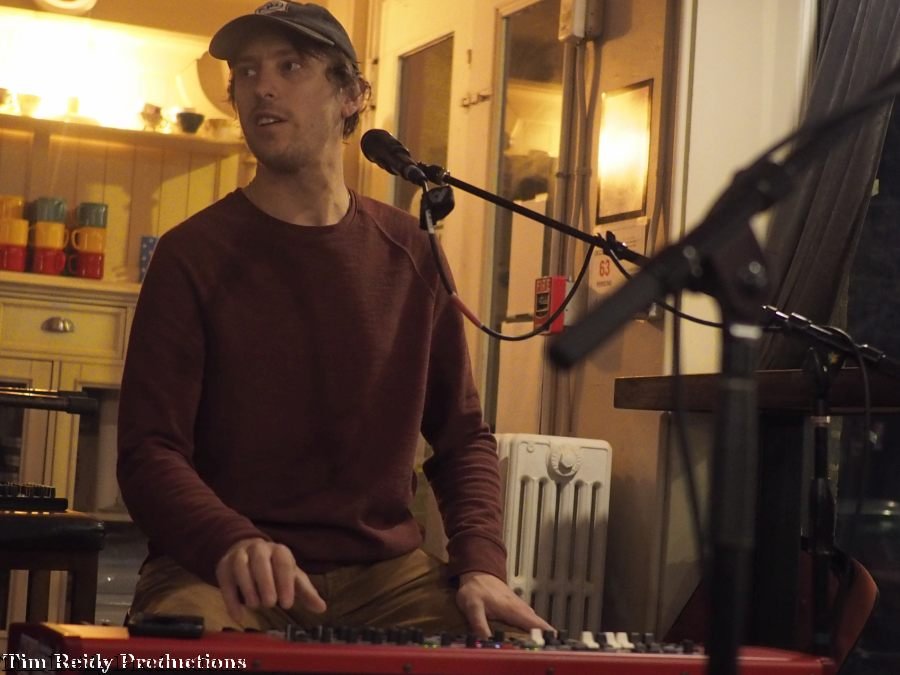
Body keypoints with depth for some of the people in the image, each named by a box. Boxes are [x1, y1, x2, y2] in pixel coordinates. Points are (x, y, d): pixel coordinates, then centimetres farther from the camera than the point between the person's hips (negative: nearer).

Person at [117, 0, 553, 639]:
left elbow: (463, 435, 12)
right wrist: (232, 545, -29)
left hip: (383, 570, 3)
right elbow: (150, 452, -9)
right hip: (219, 568, -3)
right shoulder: (193, 254, -3)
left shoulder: (410, 253, 7)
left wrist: (481, 563, -6)